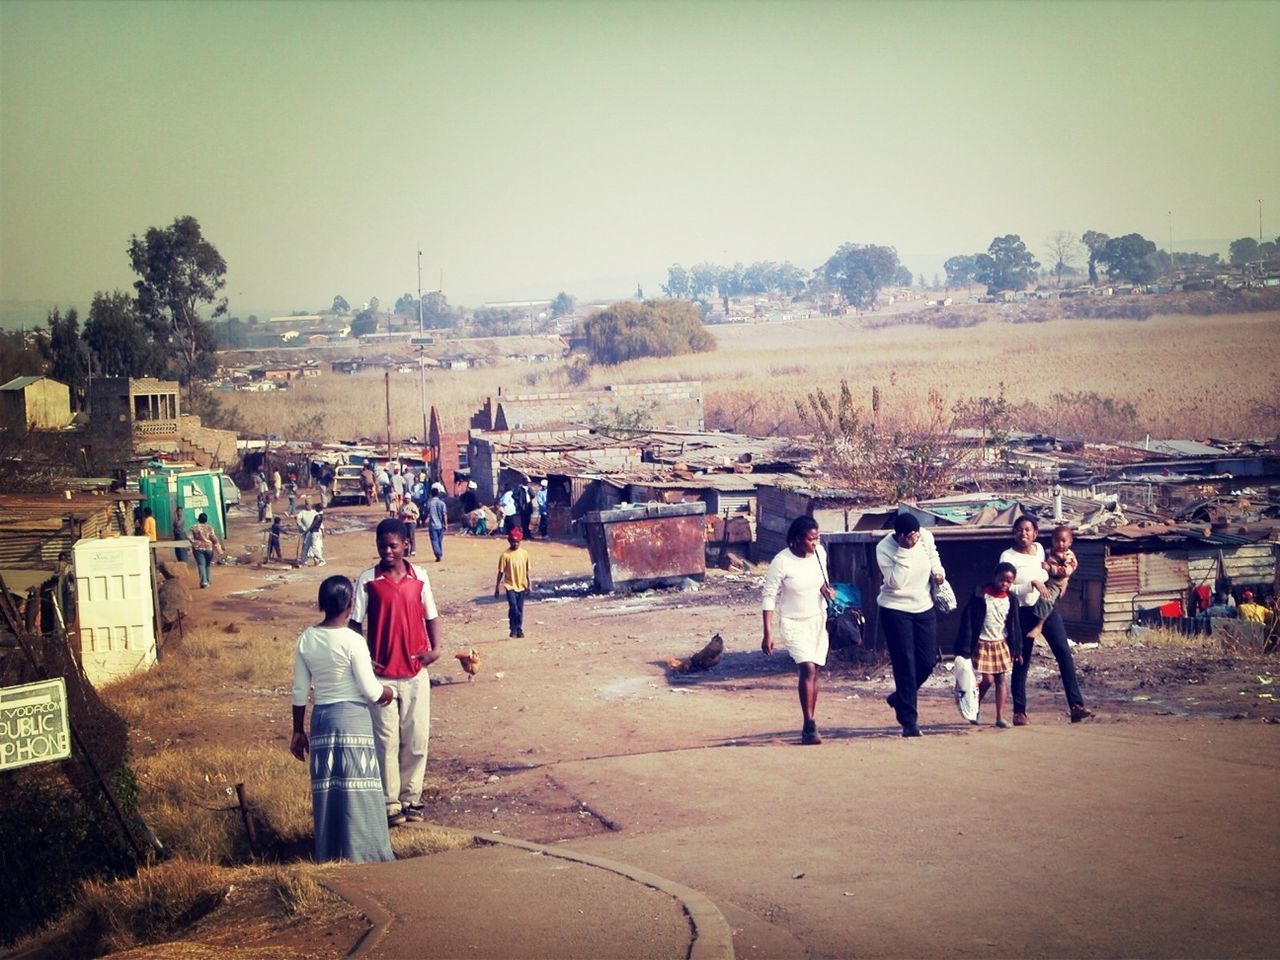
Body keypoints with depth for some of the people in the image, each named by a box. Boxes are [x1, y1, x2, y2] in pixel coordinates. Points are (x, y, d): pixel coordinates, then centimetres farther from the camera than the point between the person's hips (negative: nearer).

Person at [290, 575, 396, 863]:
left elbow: (300, 691, 5)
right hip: (353, 717, -5)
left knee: (326, 788, 11)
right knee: (356, 787, 2)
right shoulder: (353, 641, -15)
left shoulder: (306, 639, 0)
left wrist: (298, 731, 14)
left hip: (322, 717, 5)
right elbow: (370, 690, -12)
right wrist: (388, 692, 10)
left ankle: (329, 853, 17)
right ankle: (363, 852, 7)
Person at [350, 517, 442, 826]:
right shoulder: (367, 580, -4)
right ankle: (390, 803, 10)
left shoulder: (419, 576, 3)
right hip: (382, 674, -2)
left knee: (417, 740, 7)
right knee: (386, 741, 1)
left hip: (416, 673, 2)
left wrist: (435, 648, -5)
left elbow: (430, 615, 10)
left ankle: (410, 798, 20)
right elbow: (356, 623, -1)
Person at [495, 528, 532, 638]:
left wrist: (529, 585, 5)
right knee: (513, 607, -15)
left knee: (520, 609, 8)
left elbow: (527, 570, 8)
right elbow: (501, 572, -3)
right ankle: (513, 629, -2)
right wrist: (497, 587, -2)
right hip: (510, 585, -3)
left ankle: (519, 629, 20)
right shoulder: (505, 555, -7)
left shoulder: (524, 553, 1)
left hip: (522, 586, 3)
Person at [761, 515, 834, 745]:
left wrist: (826, 589, -7)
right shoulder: (781, 561, -18)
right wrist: (767, 634, -16)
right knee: (807, 668, -20)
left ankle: (809, 726, 16)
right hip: (793, 623, -5)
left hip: (818, 620, 5)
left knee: (813, 672, 7)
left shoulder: (820, 553, -3)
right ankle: (809, 726, -18)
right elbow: (768, 597, -13)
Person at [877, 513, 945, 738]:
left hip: (924, 607, 5)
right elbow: (895, 582, -27)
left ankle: (900, 698, 32)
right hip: (895, 610, -5)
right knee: (905, 664, -6)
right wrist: (904, 552, -32)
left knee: (928, 660, 5)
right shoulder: (884, 548, -19)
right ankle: (909, 721, 0)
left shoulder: (926, 537, -5)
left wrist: (937, 571, -2)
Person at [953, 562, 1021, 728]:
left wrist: (1015, 649, 8)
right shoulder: (981, 596, -12)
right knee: (988, 679, -8)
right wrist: (965, 649, -14)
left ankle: (1000, 717, 7)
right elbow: (967, 621, -12)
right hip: (982, 644, -5)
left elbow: (1014, 626, 10)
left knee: (1000, 680, 4)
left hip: (1001, 644, 5)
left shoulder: (1010, 600, 2)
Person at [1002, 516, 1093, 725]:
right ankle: (1019, 712, 13)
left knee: (1064, 652, -10)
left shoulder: (1039, 549, 9)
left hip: (1047, 608, 4)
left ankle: (1076, 706, -15)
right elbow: (1007, 588, -14)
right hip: (1024, 613, -4)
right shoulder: (1008, 556, -6)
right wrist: (1032, 584, -23)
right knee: (1021, 662, 1)